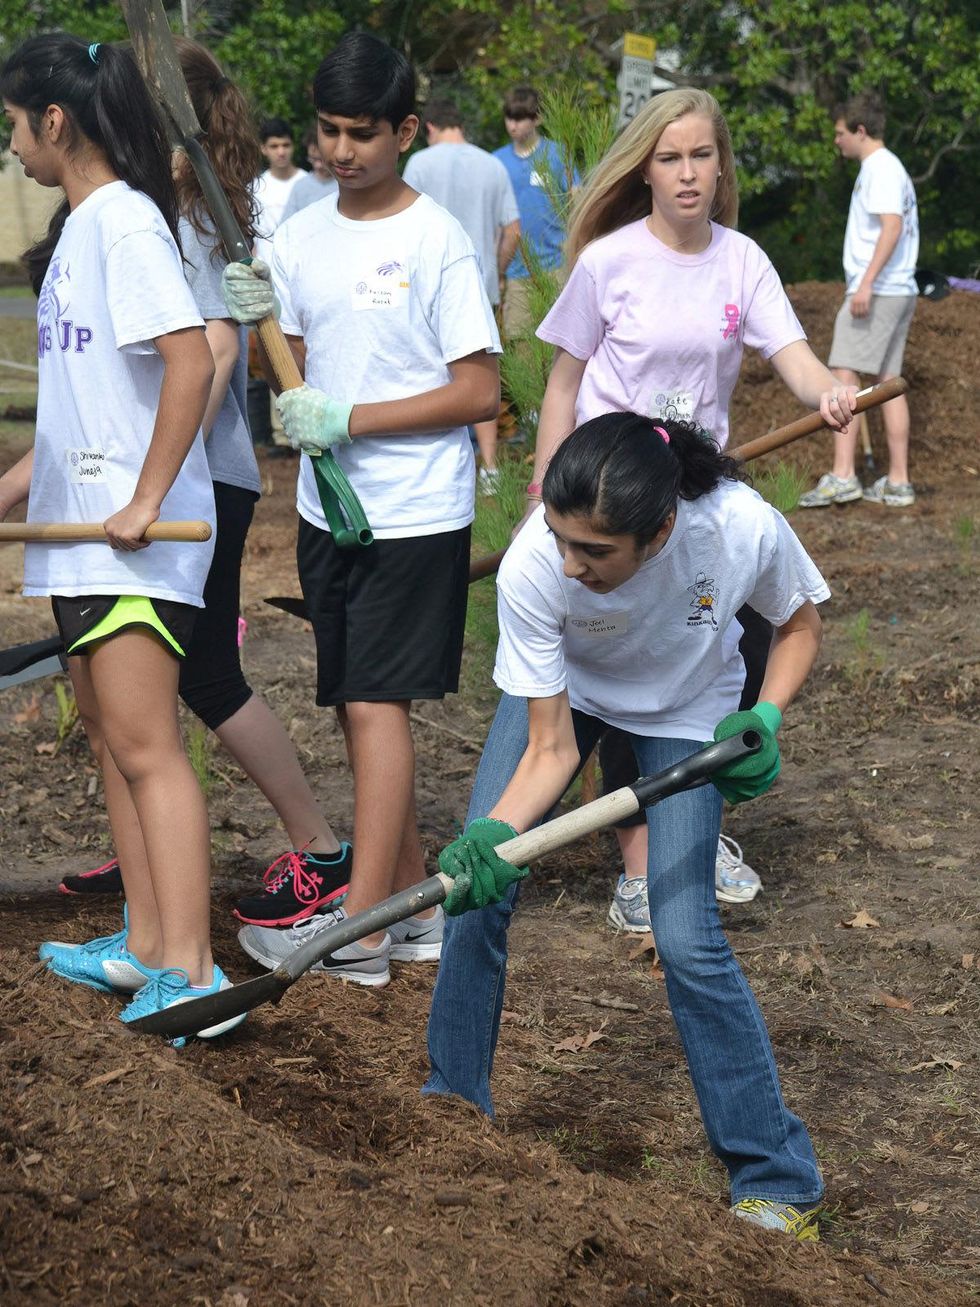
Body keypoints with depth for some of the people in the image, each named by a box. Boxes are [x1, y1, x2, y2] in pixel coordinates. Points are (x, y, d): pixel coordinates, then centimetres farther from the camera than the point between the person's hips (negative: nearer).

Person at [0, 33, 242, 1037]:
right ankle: (144, 945, 20)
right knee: (108, 736, 13)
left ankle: (189, 971, -15)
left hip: (134, 539, -10)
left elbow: (190, 361, -24)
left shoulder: (124, 220, -13)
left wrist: (146, 500, -23)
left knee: (145, 747, -13)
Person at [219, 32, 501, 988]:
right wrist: (258, 322, -8)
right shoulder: (300, 236, 8)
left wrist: (349, 421, -17)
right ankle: (412, 904, 17)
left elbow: (480, 393, -13)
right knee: (361, 707, 9)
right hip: (327, 507, 7)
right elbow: (299, 373, 13)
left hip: (416, 513, -7)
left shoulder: (436, 240, -11)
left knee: (375, 703, -9)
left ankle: (361, 929, -7)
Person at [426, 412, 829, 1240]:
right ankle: (453, 1106, 17)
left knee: (686, 938, -13)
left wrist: (764, 718, -28)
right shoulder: (533, 570, -36)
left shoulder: (743, 528, -37)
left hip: (686, 710, -1)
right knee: (477, 889, -7)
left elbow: (799, 625, -12)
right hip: (562, 691, 2)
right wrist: (493, 835, -41)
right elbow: (550, 749, -25)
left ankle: (777, 1180, 1)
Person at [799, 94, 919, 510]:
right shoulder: (892, 169, 20)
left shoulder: (880, 168, -11)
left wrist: (866, 283, -27)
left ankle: (841, 477, -17)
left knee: (844, 373, -12)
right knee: (888, 381, 9)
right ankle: (897, 482, 10)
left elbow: (892, 227, -22)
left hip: (877, 290, -10)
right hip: (899, 291, 10)